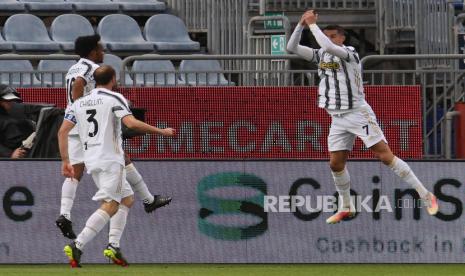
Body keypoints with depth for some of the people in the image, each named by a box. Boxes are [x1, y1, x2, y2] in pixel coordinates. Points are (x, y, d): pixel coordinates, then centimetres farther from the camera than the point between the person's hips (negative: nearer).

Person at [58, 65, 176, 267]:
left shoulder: (79, 103, 15)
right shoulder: (114, 99, -3)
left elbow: (63, 131, 8)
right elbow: (132, 123, -17)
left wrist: (65, 160, 11)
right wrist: (162, 132, -9)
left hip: (90, 160, 7)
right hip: (110, 159, -7)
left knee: (127, 198, 19)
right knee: (110, 205, -12)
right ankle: (77, 245, -28)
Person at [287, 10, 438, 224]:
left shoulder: (349, 53, -12)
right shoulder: (320, 55, 9)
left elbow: (328, 47, -31)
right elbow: (292, 48, 6)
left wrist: (312, 24, -21)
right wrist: (301, 24, -8)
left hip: (358, 114, -7)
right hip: (338, 119, 7)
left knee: (385, 156, -11)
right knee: (336, 164, 3)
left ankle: (425, 196, -8)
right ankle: (346, 208, 20)